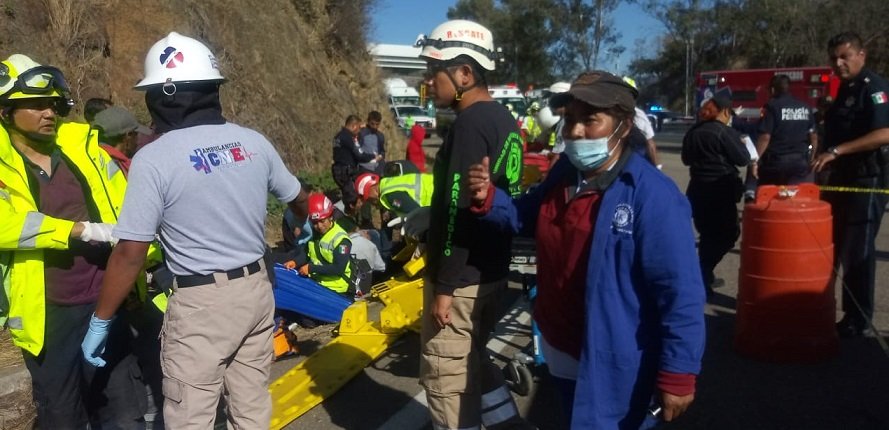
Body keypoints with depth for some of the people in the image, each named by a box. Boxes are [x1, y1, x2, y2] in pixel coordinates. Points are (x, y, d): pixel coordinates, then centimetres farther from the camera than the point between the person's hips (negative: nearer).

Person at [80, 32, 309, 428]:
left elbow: (130, 253, -14)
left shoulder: (154, 158, -14)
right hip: (256, 289, 6)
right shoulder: (254, 142, 1)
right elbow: (298, 199, 16)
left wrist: (100, 321, -1)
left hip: (201, 303, -6)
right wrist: (302, 227, 40)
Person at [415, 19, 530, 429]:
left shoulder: (470, 123, -19)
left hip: (462, 277, -10)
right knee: (472, 361, 23)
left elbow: (460, 211, -22)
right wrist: (428, 215, 18)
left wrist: (444, 287, -18)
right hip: (491, 270, 10)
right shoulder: (502, 118, 10)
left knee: (446, 377, 3)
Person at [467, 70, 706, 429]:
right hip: (559, 351, 8)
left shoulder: (651, 196, -23)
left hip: (612, 367, -8)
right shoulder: (563, 173, 1)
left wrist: (678, 374, -22)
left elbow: (680, 292, -23)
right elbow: (528, 216, 18)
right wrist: (487, 200, -2)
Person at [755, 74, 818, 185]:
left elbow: (765, 137, -15)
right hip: (801, 161, 4)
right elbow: (814, 136, 12)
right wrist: (811, 158, 23)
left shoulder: (772, 106, -7)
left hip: (776, 161, -4)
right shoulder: (805, 107, 9)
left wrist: (755, 160, -12)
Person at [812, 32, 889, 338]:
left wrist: (836, 151, -28)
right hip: (842, 179, 9)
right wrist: (827, 162, 15)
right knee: (832, 247, 12)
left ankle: (859, 322, 6)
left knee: (857, 252, -4)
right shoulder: (845, 90, 15)